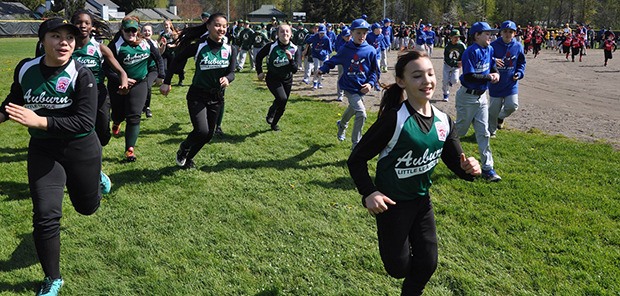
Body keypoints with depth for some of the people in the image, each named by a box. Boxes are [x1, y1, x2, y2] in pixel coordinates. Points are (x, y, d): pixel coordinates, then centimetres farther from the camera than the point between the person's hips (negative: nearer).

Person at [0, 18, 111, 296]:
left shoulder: (82, 75, -19)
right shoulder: (25, 69, -6)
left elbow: (86, 122, -26)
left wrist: (39, 121, -33)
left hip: (81, 149, -2)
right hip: (42, 150, 2)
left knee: (87, 207, 18)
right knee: (45, 216, -4)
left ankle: (97, 178, 56)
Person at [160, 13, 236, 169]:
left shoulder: (230, 50, -3)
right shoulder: (198, 47, -12)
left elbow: (231, 73, -8)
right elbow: (176, 61, -1)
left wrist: (227, 79, -32)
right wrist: (166, 83, -2)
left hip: (217, 97, 4)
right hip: (197, 96, -4)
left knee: (208, 135, 9)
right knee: (202, 131, -19)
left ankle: (188, 158, 35)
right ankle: (183, 148, 14)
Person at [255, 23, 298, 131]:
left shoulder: (294, 49, -8)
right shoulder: (271, 46, -17)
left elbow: (294, 70, -9)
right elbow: (259, 56, 2)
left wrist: (291, 59, -25)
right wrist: (259, 72, 0)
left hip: (287, 80, 4)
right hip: (273, 79, -4)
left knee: (282, 105, 10)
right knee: (282, 98, -27)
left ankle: (274, 123, 35)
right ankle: (271, 113, 3)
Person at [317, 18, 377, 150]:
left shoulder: (370, 50, -5)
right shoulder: (345, 49, -7)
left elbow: (375, 70, 2)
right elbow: (333, 61, 5)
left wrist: (370, 83, -12)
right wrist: (323, 69, -8)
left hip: (362, 88, 4)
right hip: (350, 87, -4)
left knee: (353, 109, 25)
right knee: (361, 114, -16)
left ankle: (342, 125, 58)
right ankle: (356, 145, -2)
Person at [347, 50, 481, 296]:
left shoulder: (444, 121, -6)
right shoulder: (394, 119, -23)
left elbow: (456, 163, 2)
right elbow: (357, 159, -18)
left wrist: (468, 168, -20)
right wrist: (369, 193, -27)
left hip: (422, 200, 5)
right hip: (392, 202, -5)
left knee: (427, 264, 11)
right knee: (398, 268, 5)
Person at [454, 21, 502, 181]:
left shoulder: (489, 50, 5)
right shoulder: (471, 52, -19)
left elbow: (493, 67, 14)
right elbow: (469, 77, -24)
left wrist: (496, 74, -8)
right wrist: (488, 77, -25)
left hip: (481, 96, 7)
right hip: (467, 96, -7)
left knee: (483, 132, 6)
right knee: (460, 130, 6)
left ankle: (487, 168, 8)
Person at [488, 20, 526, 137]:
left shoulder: (518, 46, 0)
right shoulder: (494, 45, -10)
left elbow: (521, 63, 12)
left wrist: (519, 73, -5)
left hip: (511, 83, 2)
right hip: (496, 83, -2)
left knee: (512, 106, -7)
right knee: (494, 109, 6)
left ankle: (501, 116, 28)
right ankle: (491, 131, 27)